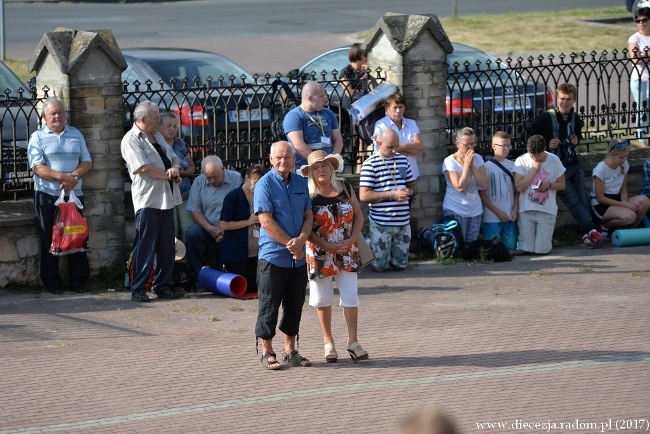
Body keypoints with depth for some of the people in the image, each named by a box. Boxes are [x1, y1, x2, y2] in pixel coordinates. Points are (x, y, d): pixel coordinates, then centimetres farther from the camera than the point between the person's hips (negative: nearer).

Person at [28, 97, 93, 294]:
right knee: (49, 240, 1)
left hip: (74, 194, 3)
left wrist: (75, 175, -13)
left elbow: (87, 162, 8)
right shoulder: (38, 137, 0)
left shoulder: (75, 134, 12)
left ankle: (78, 280, 11)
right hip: (47, 196, -3)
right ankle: (52, 282, 7)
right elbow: (37, 167, -11)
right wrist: (62, 177, -23)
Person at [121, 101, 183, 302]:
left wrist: (175, 168, -4)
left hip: (166, 198, 8)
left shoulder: (157, 137, 19)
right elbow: (144, 167, -17)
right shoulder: (131, 140, -8)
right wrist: (168, 175, -7)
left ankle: (162, 286, 17)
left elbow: (173, 157, 20)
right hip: (147, 200, -8)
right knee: (145, 247, -7)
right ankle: (138, 288, -2)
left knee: (166, 246, 10)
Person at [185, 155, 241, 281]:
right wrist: (210, 228, -14)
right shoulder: (199, 182, 5)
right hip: (207, 227, 2)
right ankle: (198, 276, -17)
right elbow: (194, 210, 1)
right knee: (191, 233, -27)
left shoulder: (237, 179, -4)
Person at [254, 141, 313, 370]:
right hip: (273, 255, -6)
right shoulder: (265, 184, -8)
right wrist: (290, 244, -15)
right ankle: (267, 353, 8)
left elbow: (308, 215, 9)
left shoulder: (301, 183, 9)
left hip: (298, 257, 6)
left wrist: (301, 240, -11)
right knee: (269, 306, 0)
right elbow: (266, 221, -14)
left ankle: (290, 351, 21)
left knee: (295, 304, 11)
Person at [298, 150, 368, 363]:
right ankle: (328, 343, 17)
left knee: (351, 296, -2)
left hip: (347, 252, 2)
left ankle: (353, 342, 6)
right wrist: (326, 245, -18)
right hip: (319, 254, -2)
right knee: (323, 299, 6)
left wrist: (352, 239, -8)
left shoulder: (345, 188, 3)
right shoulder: (307, 194, -8)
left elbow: (358, 216, 7)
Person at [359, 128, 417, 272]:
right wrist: (392, 195, -19)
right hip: (381, 223, -5)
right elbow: (364, 196, -15)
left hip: (403, 222, 5)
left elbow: (413, 186, 18)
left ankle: (387, 253, 41)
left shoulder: (403, 160, 8)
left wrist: (409, 191, -7)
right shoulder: (370, 164, -10)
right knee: (380, 266, 4)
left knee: (400, 265, 11)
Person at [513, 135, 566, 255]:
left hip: (547, 210, 0)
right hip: (526, 210, 0)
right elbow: (519, 187, -12)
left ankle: (548, 238, 31)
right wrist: (533, 169, -13)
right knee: (527, 249, -2)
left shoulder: (554, 160, 0)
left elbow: (561, 185, 7)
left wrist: (549, 185, -13)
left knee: (542, 250, -4)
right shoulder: (521, 161, -4)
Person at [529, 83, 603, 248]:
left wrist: (576, 140, 4)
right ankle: (590, 230, -13)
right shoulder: (547, 118, -13)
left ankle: (586, 235, -1)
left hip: (574, 165, 6)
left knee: (583, 198, -3)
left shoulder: (575, 118, 6)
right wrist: (546, 144, -17)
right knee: (573, 201, -12)